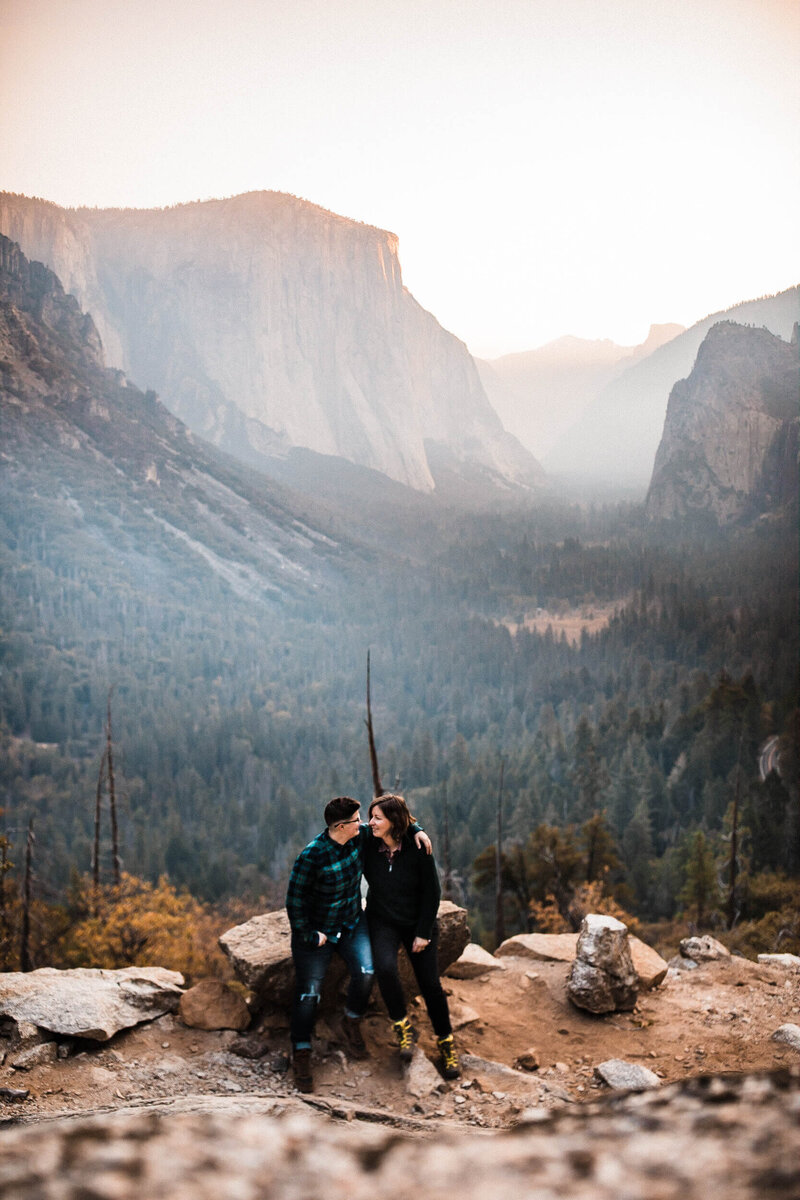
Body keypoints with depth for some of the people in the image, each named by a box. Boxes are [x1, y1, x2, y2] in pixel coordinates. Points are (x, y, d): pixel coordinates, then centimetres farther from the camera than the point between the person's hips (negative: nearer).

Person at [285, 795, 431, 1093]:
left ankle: (351, 1024, 9)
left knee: (365, 971, -18)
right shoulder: (312, 856, -27)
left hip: (352, 923, 5)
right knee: (309, 992, -7)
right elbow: (295, 899, -19)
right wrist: (309, 936, -15)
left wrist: (416, 830, -10)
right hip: (316, 930, -4)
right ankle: (301, 1054, 11)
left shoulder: (360, 836, -9)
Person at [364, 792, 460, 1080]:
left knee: (430, 984, 0)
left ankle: (446, 1043, 22)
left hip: (417, 922, -1)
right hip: (382, 922, 1)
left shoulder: (418, 848, -15)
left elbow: (431, 892, -8)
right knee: (384, 967, -27)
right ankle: (402, 1028, -5)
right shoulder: (368, 845, -11)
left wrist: (423, 933, -9)